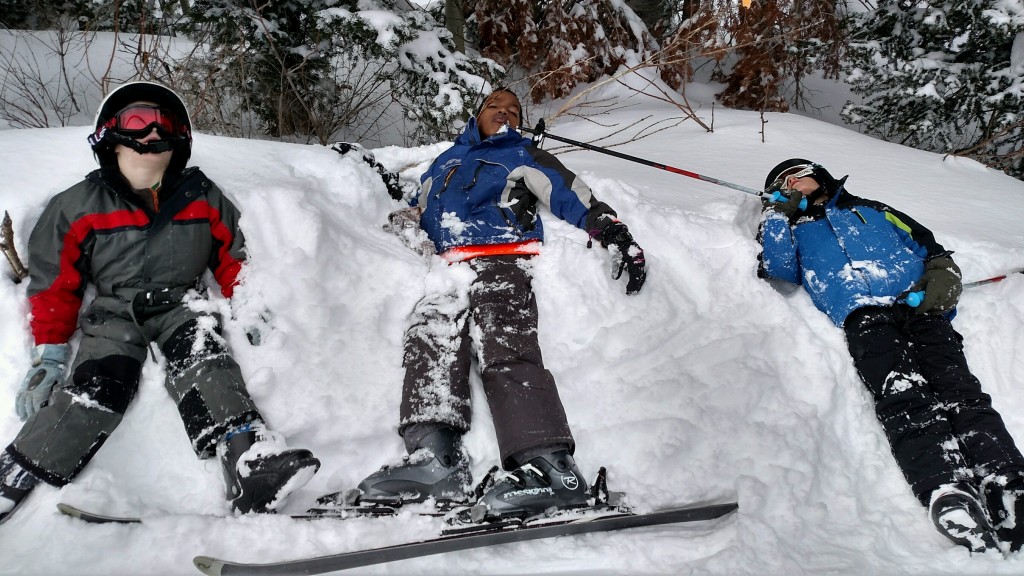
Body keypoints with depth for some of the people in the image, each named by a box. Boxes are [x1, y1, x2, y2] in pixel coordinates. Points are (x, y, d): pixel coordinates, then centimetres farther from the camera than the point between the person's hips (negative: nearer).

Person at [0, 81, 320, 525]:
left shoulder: (203, 198, 10)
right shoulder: (78, 206, 6)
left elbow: (232, 258, 16)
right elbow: (54, 281, 8)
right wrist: (50, 351, 1)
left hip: (180, 305, 0)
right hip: (114, 312, 0)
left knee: (203, 361, -32)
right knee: (99, 384, -30)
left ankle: (253, 467, -50)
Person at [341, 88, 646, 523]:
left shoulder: (523, 156, 22)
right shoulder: (446, 162, 35)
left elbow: (573, 197, 12)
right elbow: (418, 210, 41)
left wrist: (615, 234, -1)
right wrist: (402, 227, 20)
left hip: (503, 263, -5)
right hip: (452, 271, 5)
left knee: (505, 349, -26)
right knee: (428, 335, -21)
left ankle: (550, 467, -38)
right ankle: (436, 457, -33)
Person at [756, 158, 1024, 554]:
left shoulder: (871, 209, 35)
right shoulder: (793, 227, 32)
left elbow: (928, 246, 26)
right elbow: (779, 267, 9)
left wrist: (942, 275, 6)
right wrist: (779, 213, 16)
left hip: (917, 303, 2)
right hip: (862, 313, -2)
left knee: (957, 388, -23)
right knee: (901, 394, -29)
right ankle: (947, 490, -47)